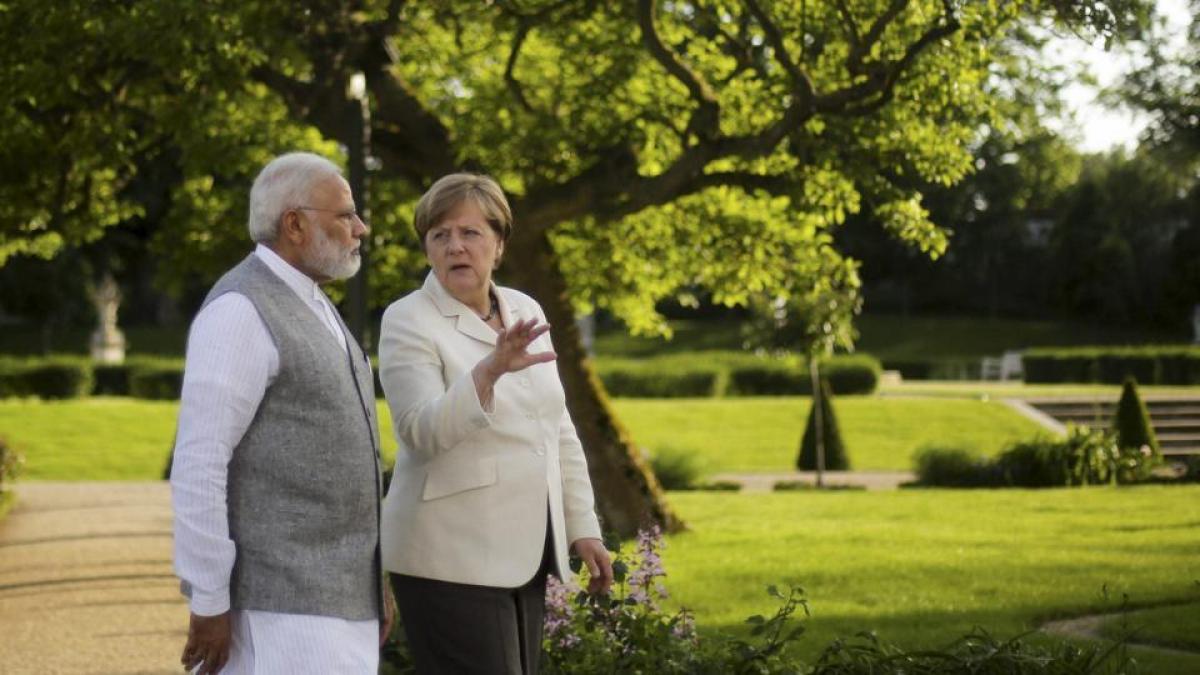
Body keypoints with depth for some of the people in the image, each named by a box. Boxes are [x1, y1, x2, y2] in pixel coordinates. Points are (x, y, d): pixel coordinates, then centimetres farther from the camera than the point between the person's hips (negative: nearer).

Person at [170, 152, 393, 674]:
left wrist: (372, 578, 20)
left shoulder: (309, 308, 17)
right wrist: (208, 604, -18)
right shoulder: (240, 312, -14)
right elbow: (199, 464, -18)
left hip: (332, 594, 9)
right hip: (278, 600, -9)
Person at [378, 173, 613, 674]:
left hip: (524, 555, 7)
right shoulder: (409, 322, -8)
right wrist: (490, 370, -35)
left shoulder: (525, 312, 11)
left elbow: (559, 430, 16)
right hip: (451, 559, -6)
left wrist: (583, 526, 11)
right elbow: (423, 433, -22)